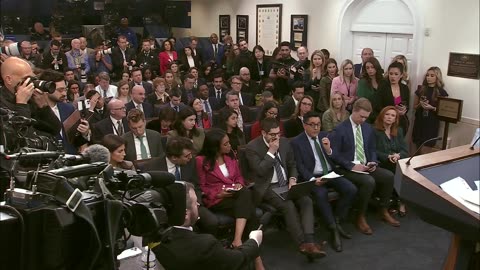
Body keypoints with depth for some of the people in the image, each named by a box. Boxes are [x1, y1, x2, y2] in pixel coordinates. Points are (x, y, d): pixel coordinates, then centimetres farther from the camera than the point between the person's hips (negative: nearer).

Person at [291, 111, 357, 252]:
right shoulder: (296, 142, -3)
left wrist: (328, 150, -11)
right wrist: (313, 179, -24)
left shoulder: (324, 136, 11)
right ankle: (333, 230, -19)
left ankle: (336, 221, -2)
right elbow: (300, 167, -8)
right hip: (312, 177, -5)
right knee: (321, 194, -34)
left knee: (351, 189, -19)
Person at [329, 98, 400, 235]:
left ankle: (384, 211, 3)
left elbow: (372, 149, 18)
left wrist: (373, 162, -3)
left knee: (389, 176, -17)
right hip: (347, 169, -6)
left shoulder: (368, 128, 11)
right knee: (369, 182, -33)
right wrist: (352, 166, -21)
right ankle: (360, 217, -14)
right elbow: (334, 155, -13)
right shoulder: (340, 130, -10)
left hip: (366, 166, 7)